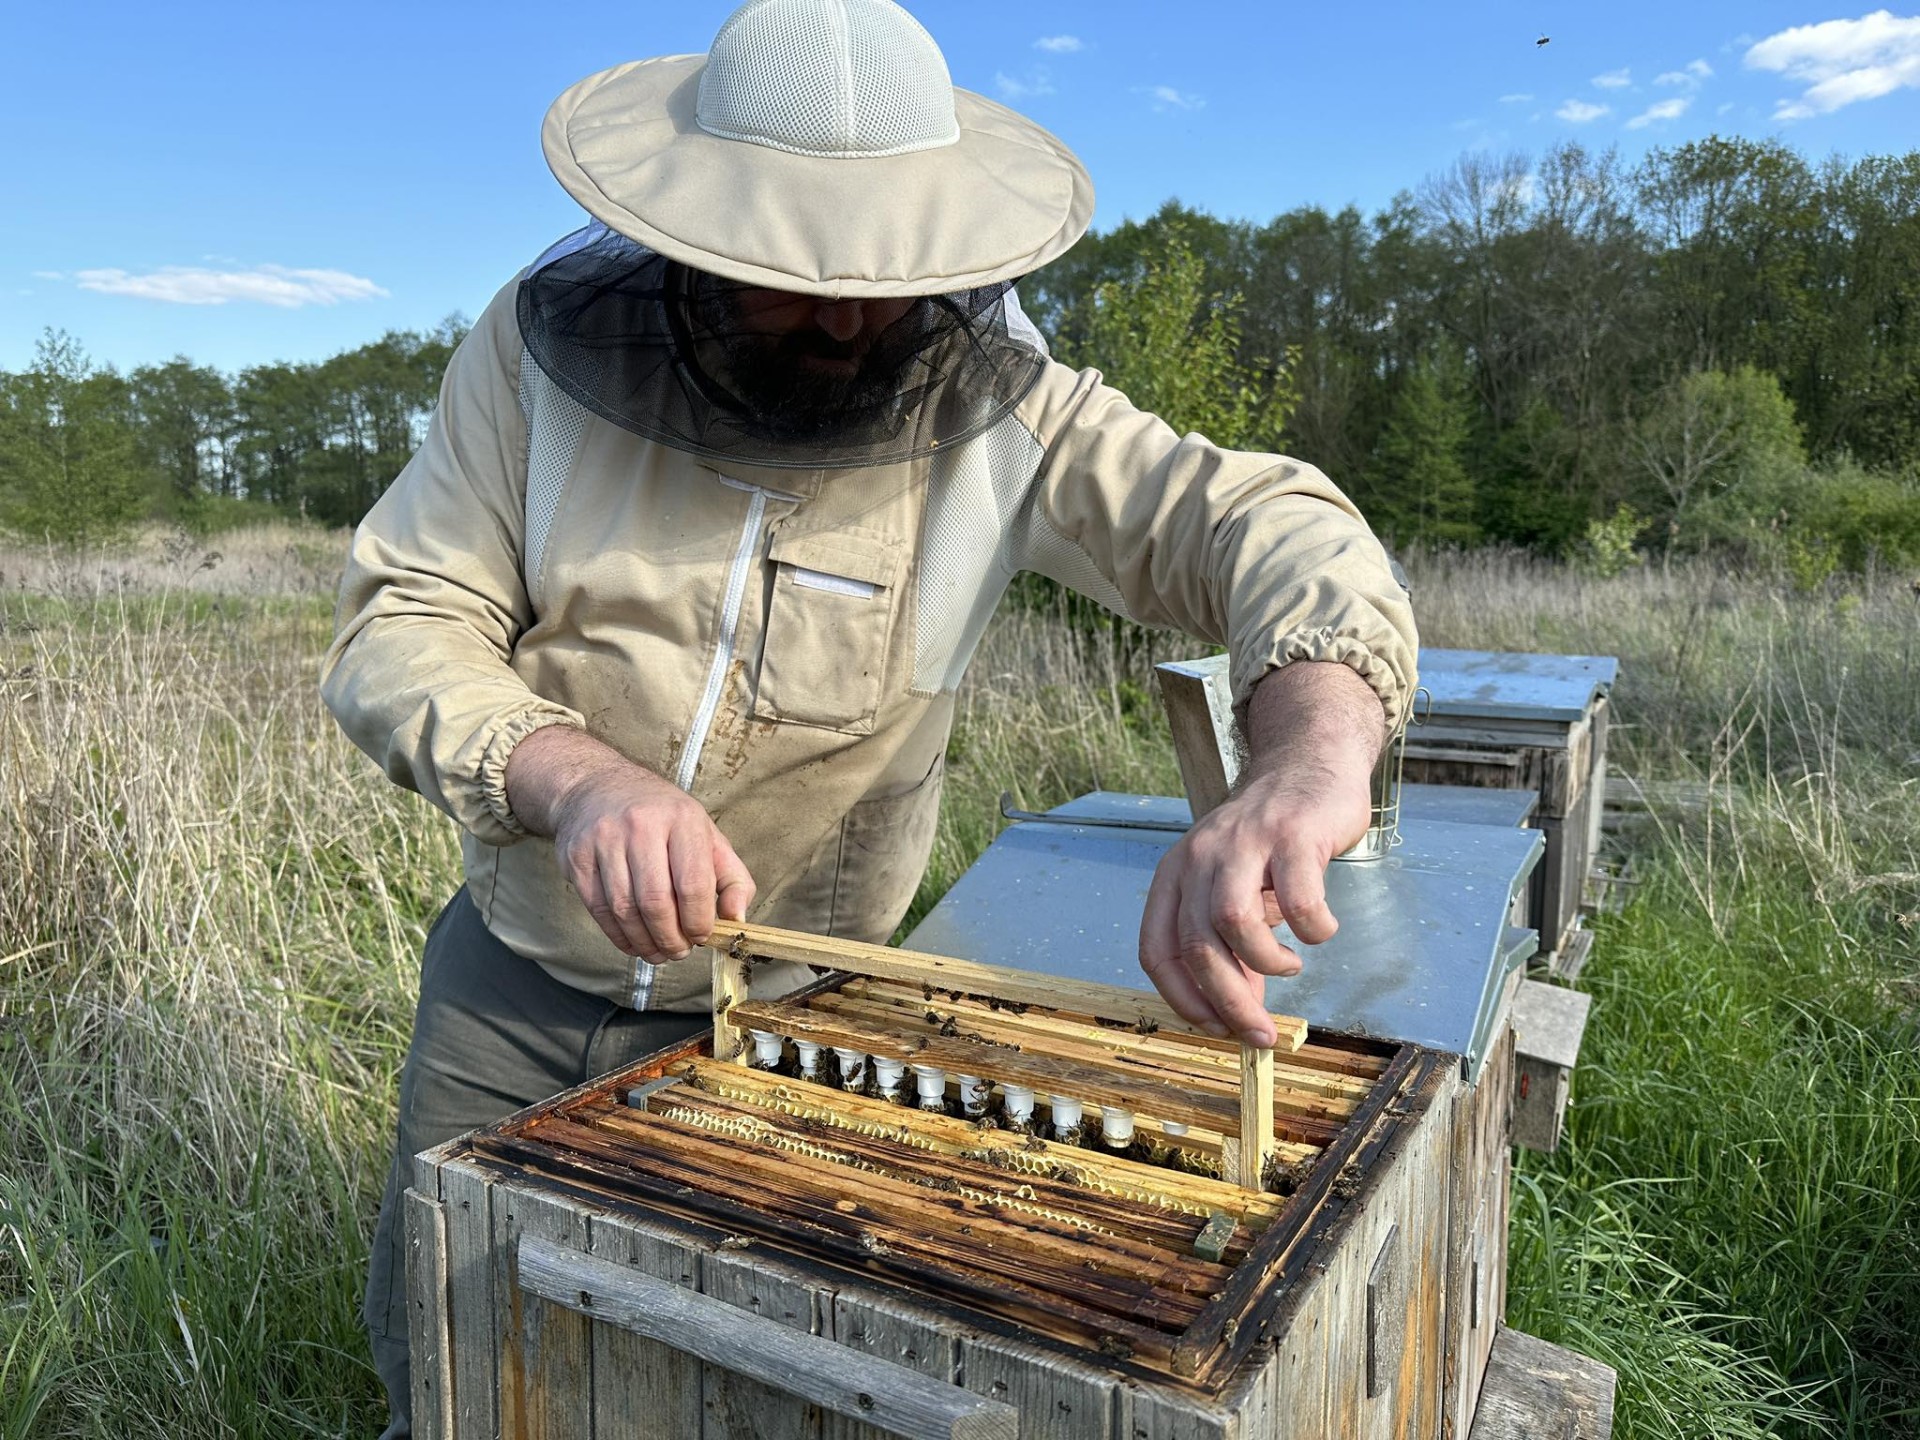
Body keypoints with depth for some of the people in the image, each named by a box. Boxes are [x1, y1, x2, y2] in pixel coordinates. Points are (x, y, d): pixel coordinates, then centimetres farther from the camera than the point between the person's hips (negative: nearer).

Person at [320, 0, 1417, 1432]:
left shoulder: (991, 401, -17)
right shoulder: (548, 342, -13)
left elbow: (1268, 527, -26)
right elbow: (398, 628, -15)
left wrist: (1314, 754, -49)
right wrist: (571, 774, -36)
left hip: (784, 1011, -1)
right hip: (513, 976, 2)